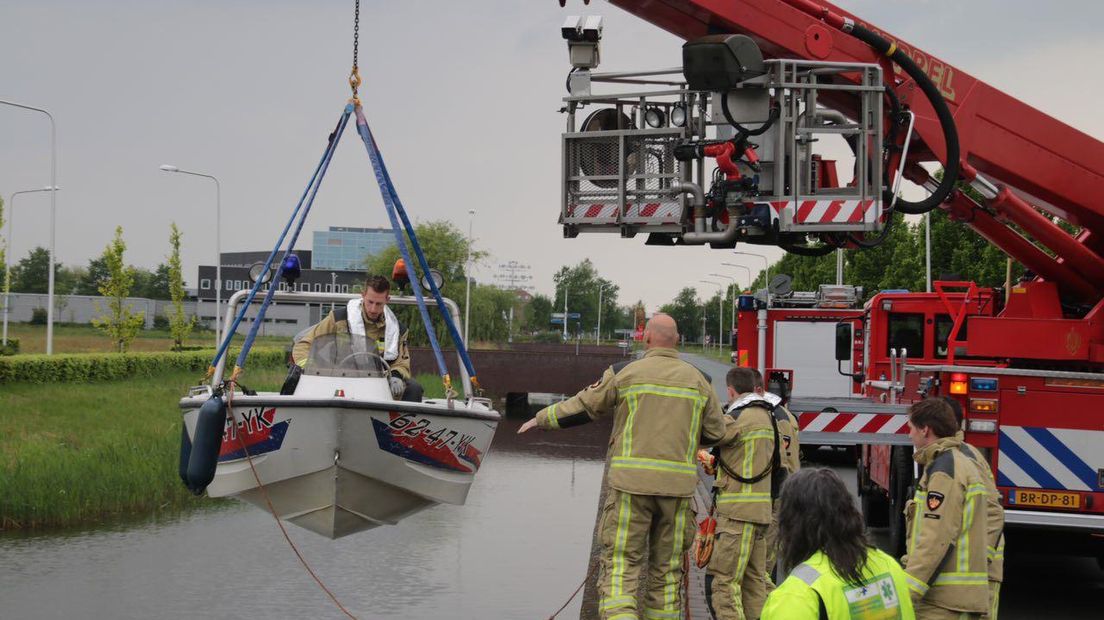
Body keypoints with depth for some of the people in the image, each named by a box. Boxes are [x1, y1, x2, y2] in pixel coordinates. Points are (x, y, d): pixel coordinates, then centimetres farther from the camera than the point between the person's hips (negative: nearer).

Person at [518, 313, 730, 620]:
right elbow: (717, 432, 14)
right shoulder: (698, 380, 8)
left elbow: (582, 407, 7)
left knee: (620, 566, -3)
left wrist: (541, 419, 22)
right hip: (677, 484, 3)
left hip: (632, 482, -3)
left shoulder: (625, 373, -1)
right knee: (666, 571, 11)